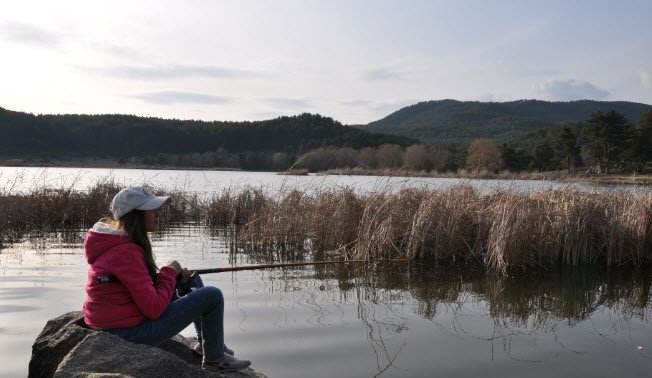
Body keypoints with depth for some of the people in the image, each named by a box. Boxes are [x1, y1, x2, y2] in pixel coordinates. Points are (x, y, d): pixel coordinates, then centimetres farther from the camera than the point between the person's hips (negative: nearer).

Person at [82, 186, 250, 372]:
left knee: (192, 282, 20)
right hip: (130, 331, -10)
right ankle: (214, 359, 12)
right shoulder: (127, 252, -26)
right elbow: (153, 309, -25)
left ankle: (206, 343, 30)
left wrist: (176, 277, 0)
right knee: (212, 296, -9)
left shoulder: (122, 241, 6)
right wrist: (169, 272, -11)